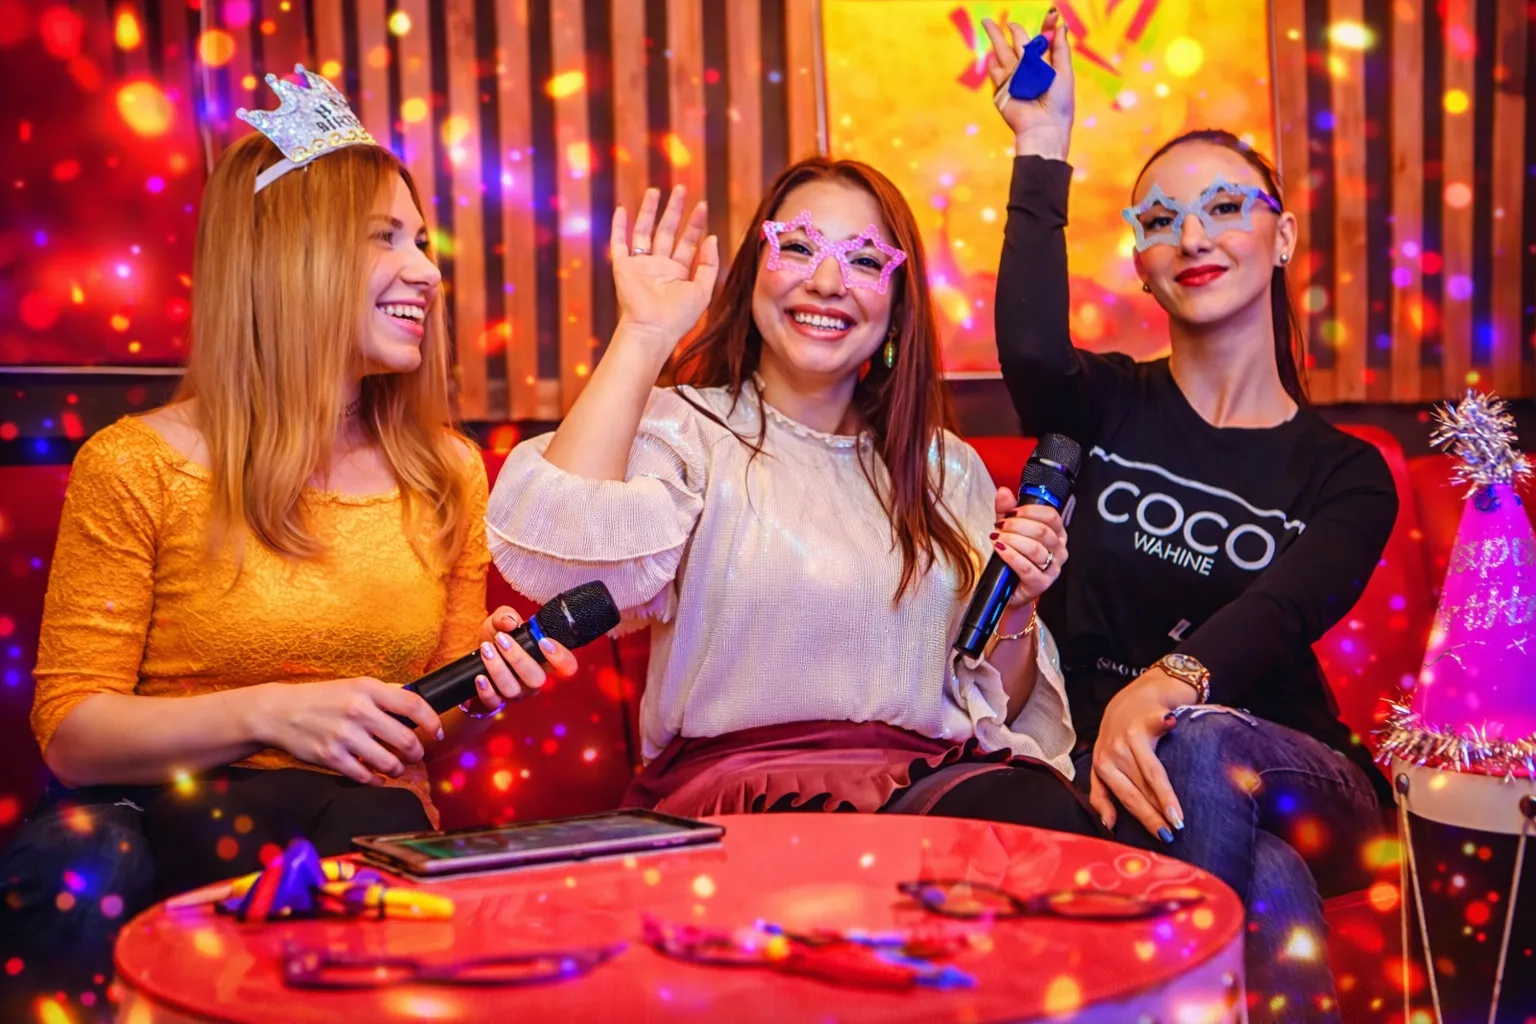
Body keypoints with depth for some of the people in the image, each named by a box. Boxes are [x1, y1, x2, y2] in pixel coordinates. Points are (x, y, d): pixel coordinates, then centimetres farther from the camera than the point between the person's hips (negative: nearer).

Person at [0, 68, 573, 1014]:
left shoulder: (449, 475, 9)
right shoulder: (139, 466, -3)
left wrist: (478, 685, -5)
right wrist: (265, 714, -19)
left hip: (369, 818, 2)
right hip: (167, 818, -1)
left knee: (374, 832, -36)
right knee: (78, 860, -37)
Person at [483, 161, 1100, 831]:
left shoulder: (947, 468, 16)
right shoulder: (687, 429, 4)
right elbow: (555, 553, -20)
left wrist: (1016, 608, -3)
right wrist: (643, 335, -11)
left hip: (932, 781, 5)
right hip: (731, 790, -5)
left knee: (1043, 809, -29)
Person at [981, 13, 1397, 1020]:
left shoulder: (1345, 474, 4)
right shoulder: (1109, 409, 7)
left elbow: (1280, 612, -18)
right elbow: (1031, 350, -20)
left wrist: (1172, 681, -40)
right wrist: (1044, 151, -15)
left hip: (1302, 787, 1)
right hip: (1106, 775, -1)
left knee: (1200, 750, -35)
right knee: (1267, 884, -34)